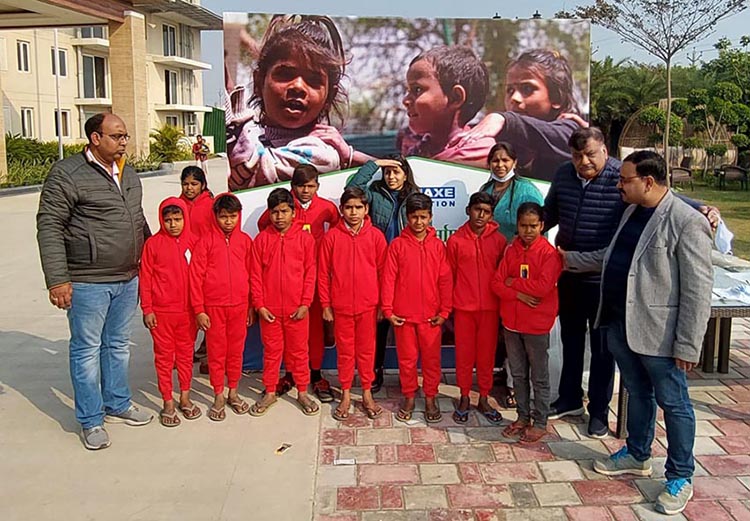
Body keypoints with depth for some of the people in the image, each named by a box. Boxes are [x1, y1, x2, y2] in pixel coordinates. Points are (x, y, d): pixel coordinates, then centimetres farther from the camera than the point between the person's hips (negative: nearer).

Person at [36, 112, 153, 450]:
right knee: (87, 349, 5)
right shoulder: (67, 174, -10)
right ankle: (91, 420, 17)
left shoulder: (127, 174, 12)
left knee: (118, 345, 18)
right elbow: (49, 227, -12)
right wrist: (57, 279, -16)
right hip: (87, 283, -7)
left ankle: (117, 404, 33)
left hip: (127, 279, 7)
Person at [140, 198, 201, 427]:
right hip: (161, 312, -2)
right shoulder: (153, 243, -4)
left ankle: (185, 397, 27)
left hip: (188, 311, 2)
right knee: (164, 356, 8)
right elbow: (145, 278, -2)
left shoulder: (193, 242, 1)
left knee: (186, 354, 13)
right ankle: (167, 402, 19)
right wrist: (147, 309, -5)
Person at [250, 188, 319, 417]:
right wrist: (259, 304, -4)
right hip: (269, 309, 1)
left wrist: (305, 303, -7)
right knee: (271, 350, 13)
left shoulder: (305, 238, -2)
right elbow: (256, 275, 1)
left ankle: (302, 392, 23)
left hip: (297, 308, -1)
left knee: (299, 350, 10)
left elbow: (310, 273, -2)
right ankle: (270, 392, 26)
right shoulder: (262, 239, 1)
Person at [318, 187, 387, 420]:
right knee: (345, 351, 11)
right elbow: (323, 273, 1)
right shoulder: (332, 236, -3)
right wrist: (325, 304, -1)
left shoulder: (376, 236, -2)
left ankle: (367, 394, 25)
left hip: (368, 305, 0)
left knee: (367, 350, 11)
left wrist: (383, 303, 1)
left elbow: (383, 271, 2)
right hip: (341, 305, 0)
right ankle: (346, 395, 25)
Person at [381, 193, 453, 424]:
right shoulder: (397, 245, -2)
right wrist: (388, 310, -5)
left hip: (431, 315, 1)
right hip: (403, 314, 0)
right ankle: (409, 397, 25)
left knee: (431, 358, 9)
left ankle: (430, 398, 24)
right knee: (407, 358, 10)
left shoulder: (438, 245, 1)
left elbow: (445, 280, 1)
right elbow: (388, 279, -2)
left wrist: (444, 310, -3)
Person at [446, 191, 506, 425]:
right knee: (464, 354, 8)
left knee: (487, 354, 9)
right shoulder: (455, 240, -2)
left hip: (490, 307, 1)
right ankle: (464, 398, 23)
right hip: (463, 307, -1)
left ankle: (484, 399, 24)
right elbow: (449, 276, 3)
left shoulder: (499, 240, 0)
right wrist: (448, 307, 4)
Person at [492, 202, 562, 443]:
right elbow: (496, 283, -1)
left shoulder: (549, 253, -11)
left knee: (539, 376, 7)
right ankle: (523, 417, 30)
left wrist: (513, 282, -11)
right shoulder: (511, 251, 4)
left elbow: (543, 287, -21)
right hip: (511, 322, 5)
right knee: (518, 374, 16)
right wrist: (519, 295, -16)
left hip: (537, 324, -5)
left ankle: (540, 423, 20)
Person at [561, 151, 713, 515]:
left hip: (658, 333, -8)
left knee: (673, 403, 7)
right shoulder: (631, 212, 8)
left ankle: (680, 478, 22)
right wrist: (570, 260, 28)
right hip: (620, 324, 8)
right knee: (637, 393, 22)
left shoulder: (687, 222, -17)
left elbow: (697, 290, -18)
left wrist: (688, 346, -18)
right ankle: (637, 456, 39)